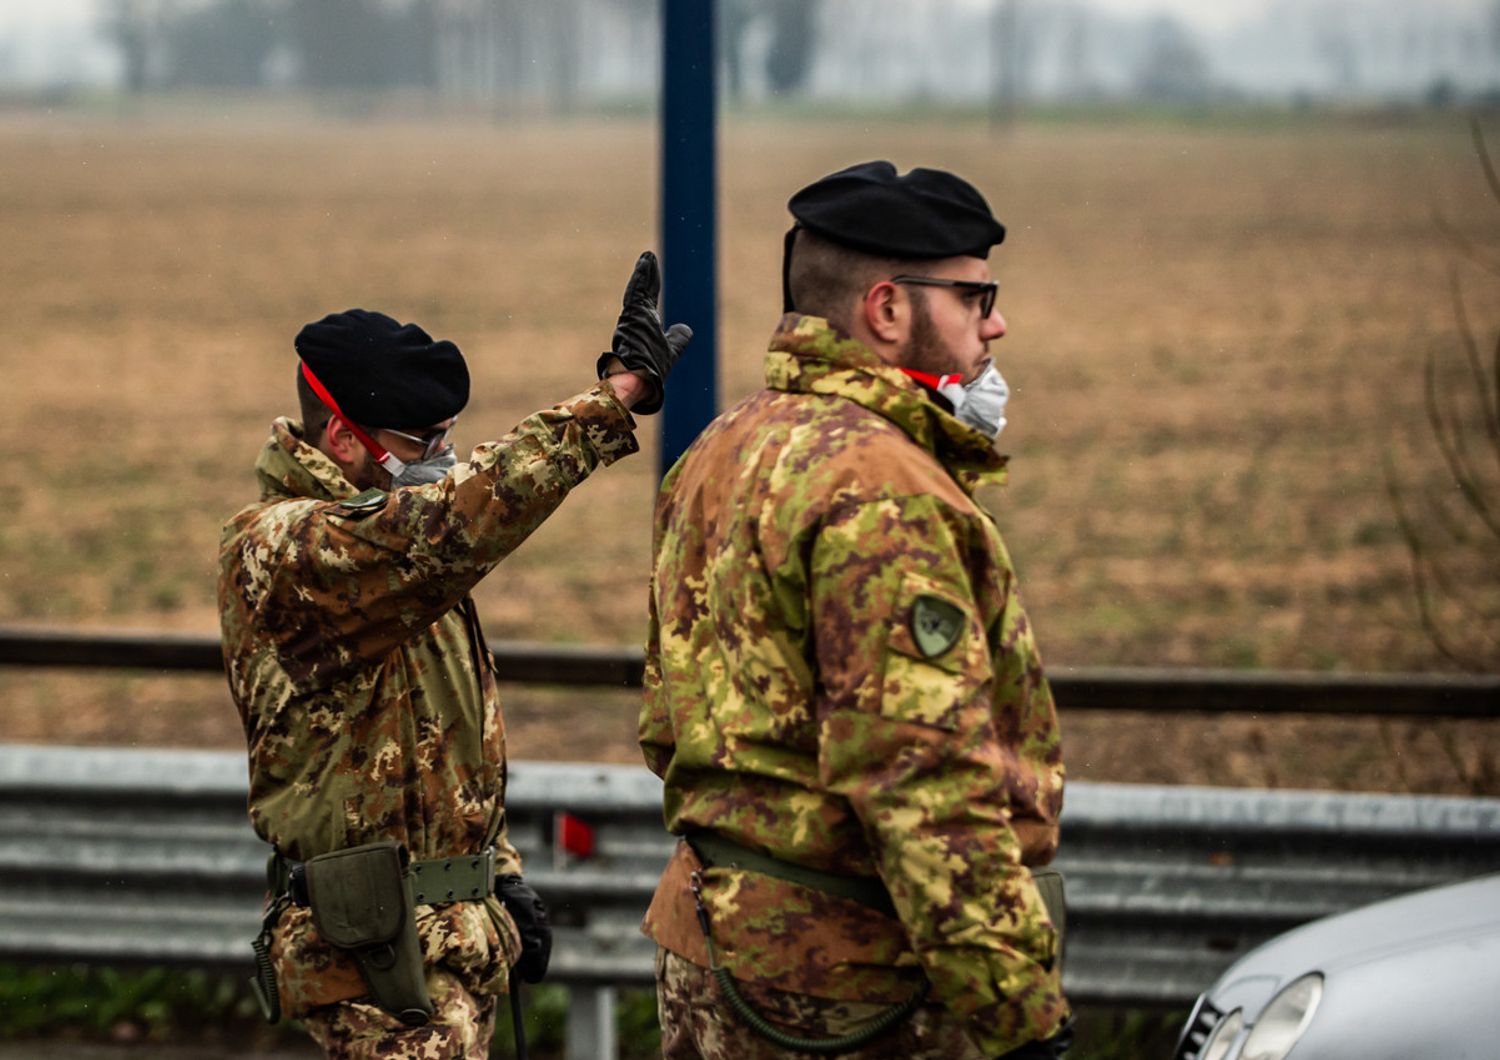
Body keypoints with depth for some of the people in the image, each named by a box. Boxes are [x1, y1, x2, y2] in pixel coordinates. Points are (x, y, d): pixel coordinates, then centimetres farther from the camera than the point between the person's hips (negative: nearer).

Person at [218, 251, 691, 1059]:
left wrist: (501, 873, 20)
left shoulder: (383, 539, 16)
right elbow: (456, 521, -33)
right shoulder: (279, 547, -17)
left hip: (454, 925, 10)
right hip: (377, 949, -10)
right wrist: (616, 393, -34)